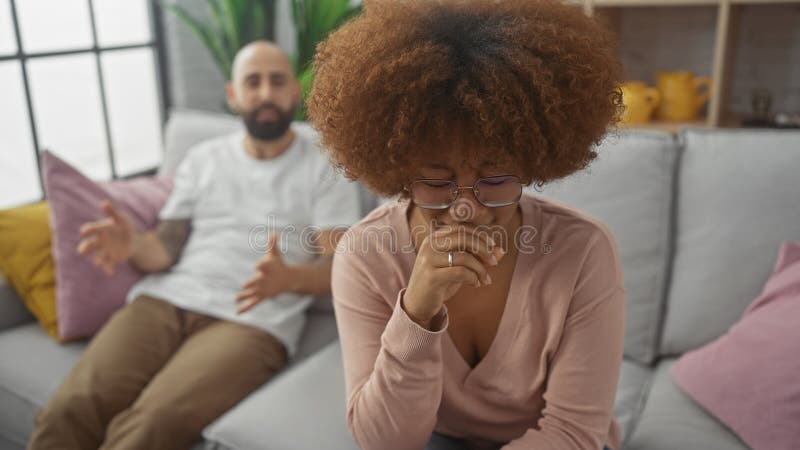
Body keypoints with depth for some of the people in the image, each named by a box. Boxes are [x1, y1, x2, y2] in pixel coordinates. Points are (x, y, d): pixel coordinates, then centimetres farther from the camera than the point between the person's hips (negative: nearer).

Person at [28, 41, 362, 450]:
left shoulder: (325, 167, 7)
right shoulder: (202, 159, 18)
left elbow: (339, 268, -1)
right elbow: (166, 248, 14)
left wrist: (288, 279, -24)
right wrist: (134, 244, -10)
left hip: (252, 318, -3)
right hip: (165, 300, 4)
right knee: (66, 412, -22)